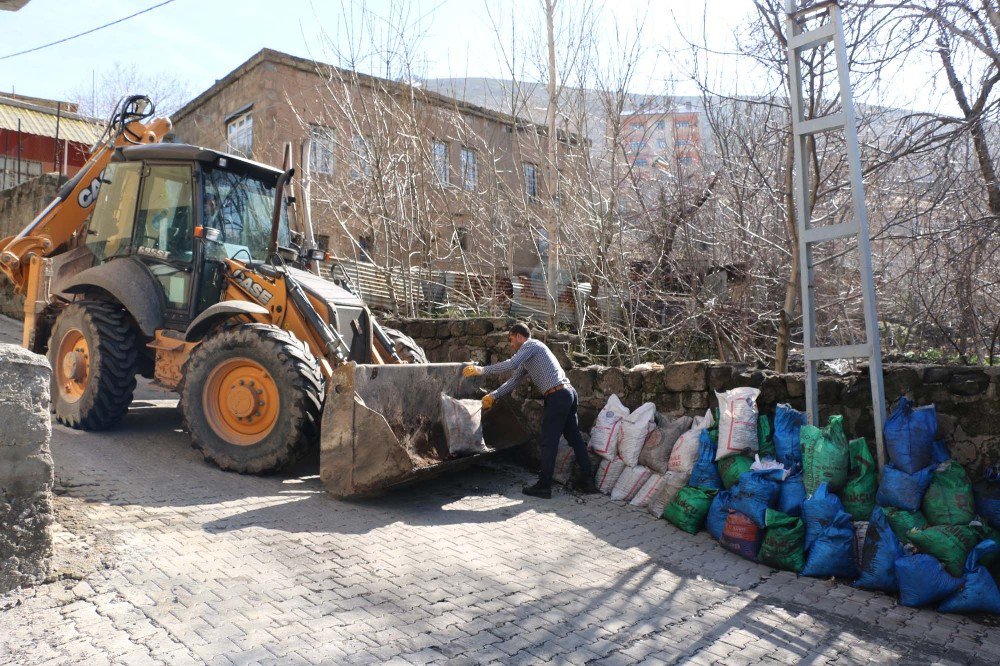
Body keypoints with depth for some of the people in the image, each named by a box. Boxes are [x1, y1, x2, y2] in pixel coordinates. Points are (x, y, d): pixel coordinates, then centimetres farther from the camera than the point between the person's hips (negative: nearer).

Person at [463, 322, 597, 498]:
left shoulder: (530, 345, -4)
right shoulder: (527, 358, 26)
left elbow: (510, 365, -18)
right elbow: (514, 380, 25)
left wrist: (482, 370, -12)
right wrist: (493, 396, 20)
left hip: (557, 396, -10)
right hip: (569, 393, 10)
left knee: (549, 442, -2)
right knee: (575, 438, 11)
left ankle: (544, 486, 4)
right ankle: (589, 481, 13)